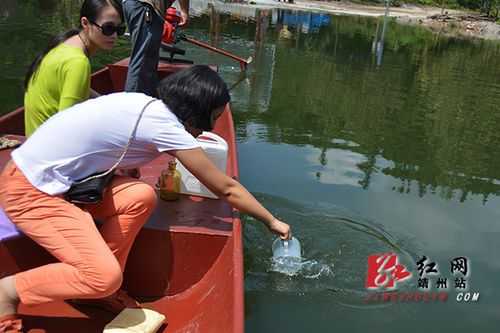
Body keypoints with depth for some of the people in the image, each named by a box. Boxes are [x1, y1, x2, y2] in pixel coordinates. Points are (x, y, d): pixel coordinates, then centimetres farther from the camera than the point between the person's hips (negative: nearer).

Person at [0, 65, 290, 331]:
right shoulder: (165, 125, -19)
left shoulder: (145, 105, 4)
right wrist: (272, 221, 1)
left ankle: (98, 286, 7)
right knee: (105, 277, -18)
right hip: (30, 190, -9)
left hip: (51, 176, 9)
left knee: (141, 196, -7)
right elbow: (227, 188, -11)